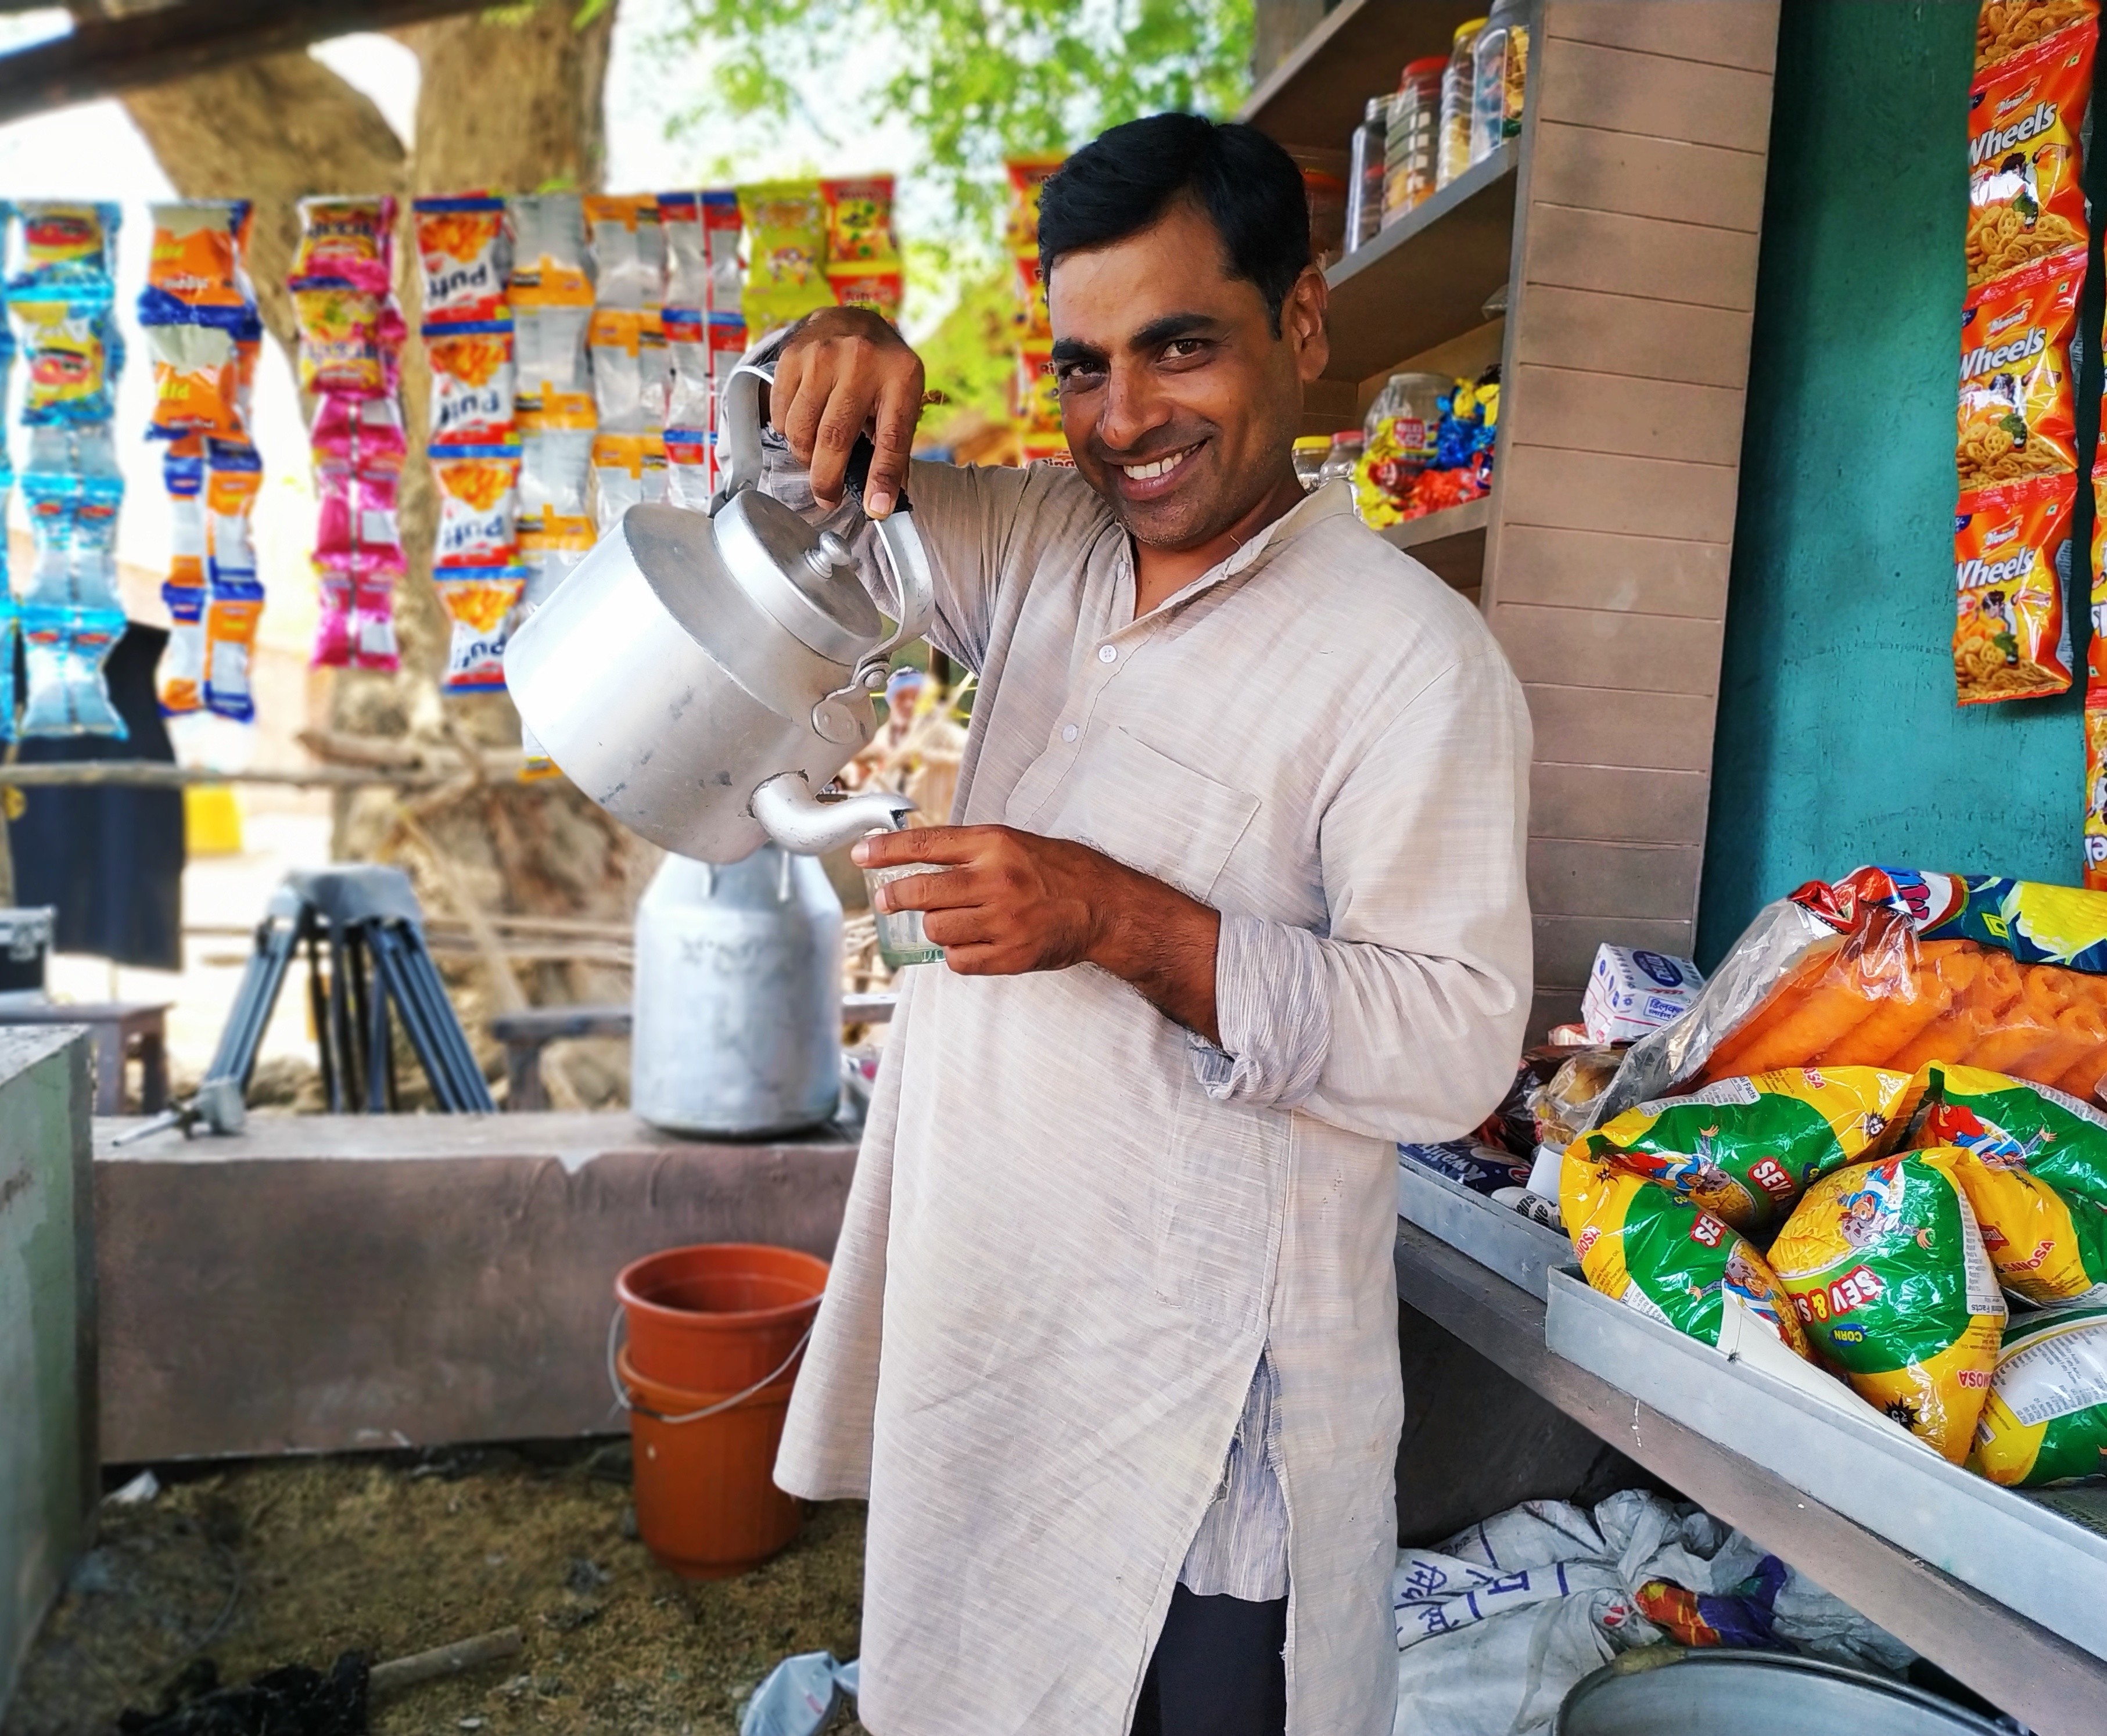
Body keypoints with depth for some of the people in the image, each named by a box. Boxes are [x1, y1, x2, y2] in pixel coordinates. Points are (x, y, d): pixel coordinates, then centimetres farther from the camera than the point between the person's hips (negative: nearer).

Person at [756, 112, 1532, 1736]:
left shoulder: (1413, 659, -17)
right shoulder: (1043, 545, 4)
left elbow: (1455, 1046, -20)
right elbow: (816, 500, 14)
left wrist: (1122, 921, -28)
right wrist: (828, 357, -9)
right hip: (982, 1326, 7)